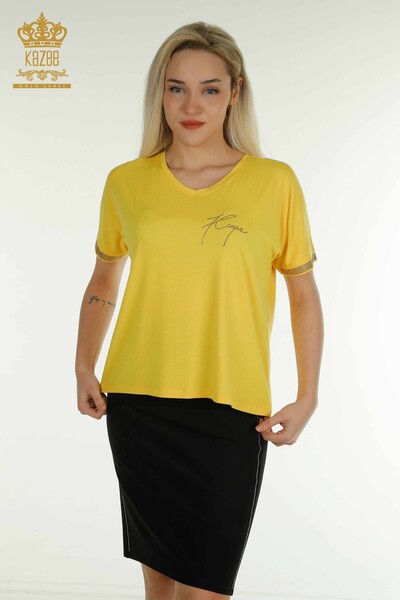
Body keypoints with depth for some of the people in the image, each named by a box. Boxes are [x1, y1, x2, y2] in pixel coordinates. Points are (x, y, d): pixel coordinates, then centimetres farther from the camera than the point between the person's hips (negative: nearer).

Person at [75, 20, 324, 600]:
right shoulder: (126, 182, 4)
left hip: (232, 411, -2)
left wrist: (307, 398, -1)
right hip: (138, 405, 2)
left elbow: (304, 292, 4)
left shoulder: (274, 182, -3)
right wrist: (84, 369, 6)